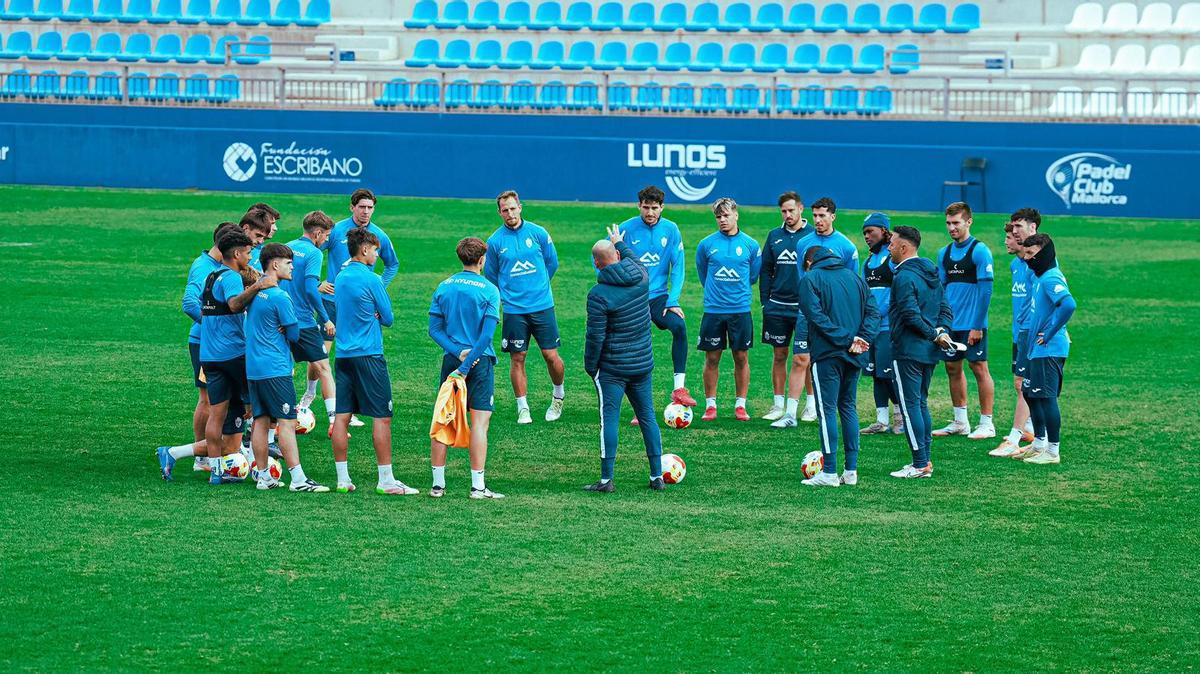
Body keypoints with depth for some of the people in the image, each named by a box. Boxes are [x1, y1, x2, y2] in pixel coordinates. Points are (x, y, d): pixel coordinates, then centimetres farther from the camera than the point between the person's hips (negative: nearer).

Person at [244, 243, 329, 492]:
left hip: (253, 367, 8)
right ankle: (298, 478, -13)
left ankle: (264, 477, 12)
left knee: (260, 421, 10)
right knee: (287, 421, -9)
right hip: (275, 368, -8)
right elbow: (294, 335, -10)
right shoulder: (279, 296, -15)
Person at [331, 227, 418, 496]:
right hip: (368, 354, -7)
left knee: (342, 416, 5)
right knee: (382, 416, -3)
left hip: (343, 354, 7)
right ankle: (386, 481, -4)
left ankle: (343, 479, 7)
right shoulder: (371, 280, -11)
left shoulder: (341, 277, 11)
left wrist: (369, 316, 6)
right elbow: (388, 318, -5)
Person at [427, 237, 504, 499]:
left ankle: (437, 483, 9)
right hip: (480, 360, -4)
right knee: (479, 421, -2)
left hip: (451, 359, 4)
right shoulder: (489, 290, -7)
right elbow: (487, 335, -14)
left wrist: (458, 352, -7)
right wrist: (466, 366, -14)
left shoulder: (443, 287, 6)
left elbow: (434, 329, 1)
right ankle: (478, 486, -5)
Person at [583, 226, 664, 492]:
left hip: (612, 368, -5)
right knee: (648, 416, 12)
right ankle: (657, 476, 15)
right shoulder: (641, 278, -1)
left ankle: (606, 479, -2)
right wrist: (620, 243, 42)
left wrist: (590, 366, -2)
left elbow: (595, 336, -15)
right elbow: (635, 259, 25)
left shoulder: (599, 295, -17)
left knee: (609, 418, -2)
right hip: (643, 364, 5)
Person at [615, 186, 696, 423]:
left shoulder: (670, 230, -2)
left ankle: (679, 388, -25)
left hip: (659, 296, 0)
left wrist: (673, 301, -10)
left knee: (679, 326, -27)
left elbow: (677, 267, -1)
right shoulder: (626, 230, -5)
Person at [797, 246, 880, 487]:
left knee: (827, 410, -4)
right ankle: (851, 471, 10)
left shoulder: (810, 279, -2)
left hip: (827, 354, -6)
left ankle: (829, 472, -6)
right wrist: (861, 339, -5)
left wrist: (848, 339, -16)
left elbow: (816, 316, -14)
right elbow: (872, 312, 7)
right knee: (848, 407, 13)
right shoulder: (855, 277, 16)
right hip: (854, 358, 6)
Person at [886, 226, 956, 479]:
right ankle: (925, 461, 17)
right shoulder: (932, 273, 13)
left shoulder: (904, 277, -15)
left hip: (908, 351, -9)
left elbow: (912, 316, -22)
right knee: (921, 404, 16)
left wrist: (935, 335, -13)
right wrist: (941, 332, -2)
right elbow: (945, 309, 12)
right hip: (929, 353, 9)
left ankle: (920, 465, -6)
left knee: (910, 405, -5)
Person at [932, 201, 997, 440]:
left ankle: (986, 423, 1)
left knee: (979, 368, -3)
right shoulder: (944, 253, 11)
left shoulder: (979, 251, -9)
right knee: (953, 368, 10)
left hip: (972, 325, -7)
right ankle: (960, 422, 19)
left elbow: (985, 290, -13)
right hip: (950, 325, 7)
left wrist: (977, 326, -16)